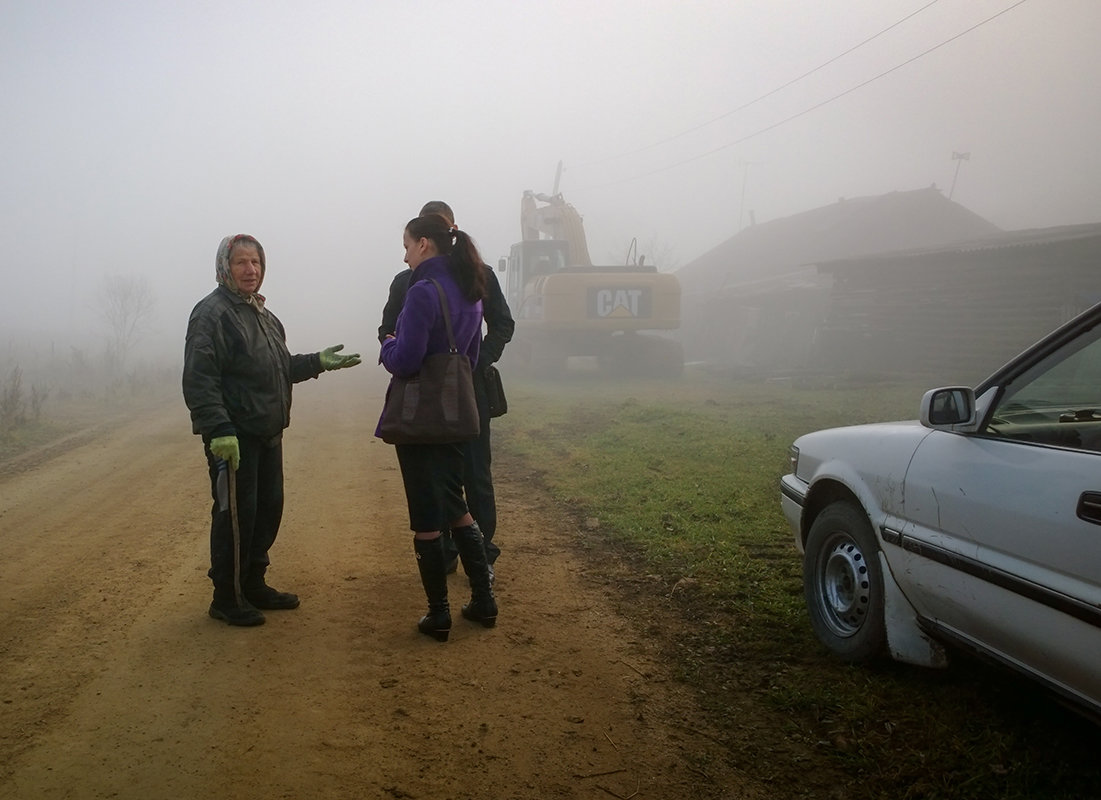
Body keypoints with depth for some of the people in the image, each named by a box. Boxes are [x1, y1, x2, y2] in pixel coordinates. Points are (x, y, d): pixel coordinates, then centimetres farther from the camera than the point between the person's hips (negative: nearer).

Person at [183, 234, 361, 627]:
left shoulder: (263, 315, 17)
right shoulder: (212, 313, -12)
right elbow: (199, 379, -21)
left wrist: (317, 362, 13)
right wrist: (219, 430, -27)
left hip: (267, 433, 9)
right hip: (233, 436, -9)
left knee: (268, 509, 15)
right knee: (235, 515, -2)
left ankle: (253, 585, 30)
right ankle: (227, 598, 12)